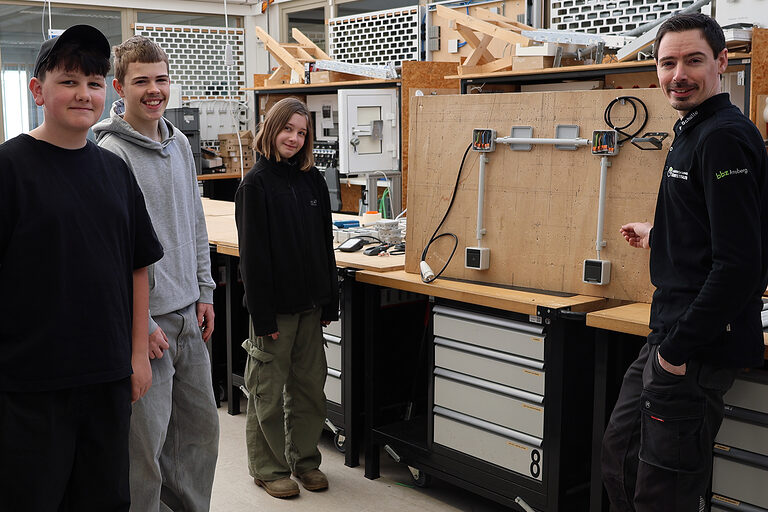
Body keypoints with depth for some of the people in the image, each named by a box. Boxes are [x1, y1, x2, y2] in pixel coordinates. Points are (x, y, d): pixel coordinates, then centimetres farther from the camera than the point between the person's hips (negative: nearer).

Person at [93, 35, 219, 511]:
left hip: (189, 315, 8)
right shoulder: (110, 154, -14)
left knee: (202, 426, 17)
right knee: (145, 443, 1)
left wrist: (205, 292, 13)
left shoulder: (180, 142, 10)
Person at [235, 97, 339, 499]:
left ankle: (305, 459, 29)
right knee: (269, 391, 7)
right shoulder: (256, 184, -9)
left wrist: (330, 301, 8)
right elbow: (253, 254, -13)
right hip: (274, 306, -5)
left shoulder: (312, 180, 7)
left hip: (310, 304, 6)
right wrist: (262, 315, -16)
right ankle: (268, 468, 21)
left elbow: (325, 244, 10)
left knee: (310, 386, 13)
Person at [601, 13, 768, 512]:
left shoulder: (724, 138, -18)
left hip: (700, 348, -10)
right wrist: (658, 236, 37)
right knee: (620, 451, 20)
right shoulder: (693, 132, 15)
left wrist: (679, 348, -22)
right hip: (671, 334, 10)